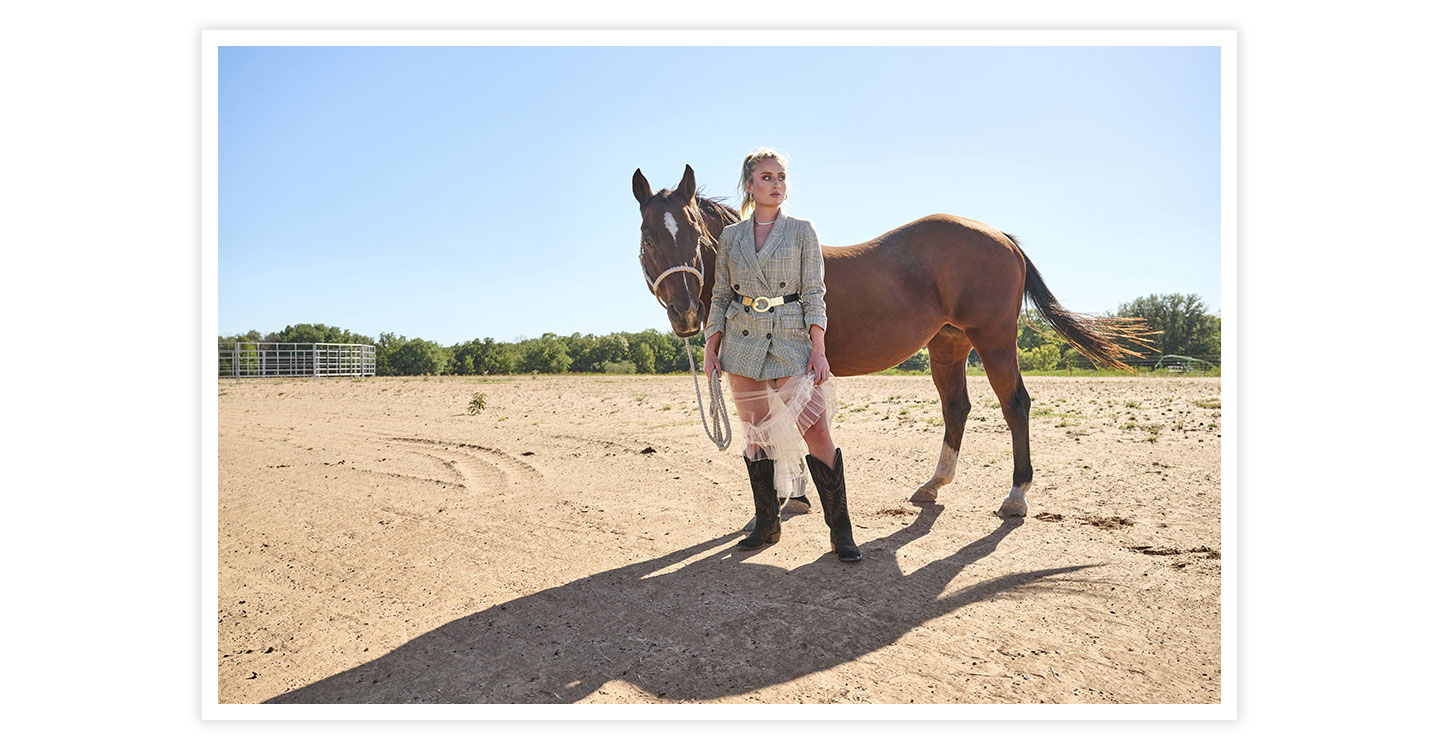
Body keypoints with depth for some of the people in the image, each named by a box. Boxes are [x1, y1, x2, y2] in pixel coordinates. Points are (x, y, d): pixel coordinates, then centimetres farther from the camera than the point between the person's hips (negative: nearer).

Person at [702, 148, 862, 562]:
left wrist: (818, 352, -9)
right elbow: (720, 296, 11)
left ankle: (840, 530, 0)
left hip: (791, 341, -2)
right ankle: (767, 523, 21)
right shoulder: (730, 236, 9)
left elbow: (813, 294, -1)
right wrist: (711, 350, 4)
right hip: (742, 341, 3)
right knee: (756, 433, 7)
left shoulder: (802, 231, 4)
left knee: (816, 432, -10)